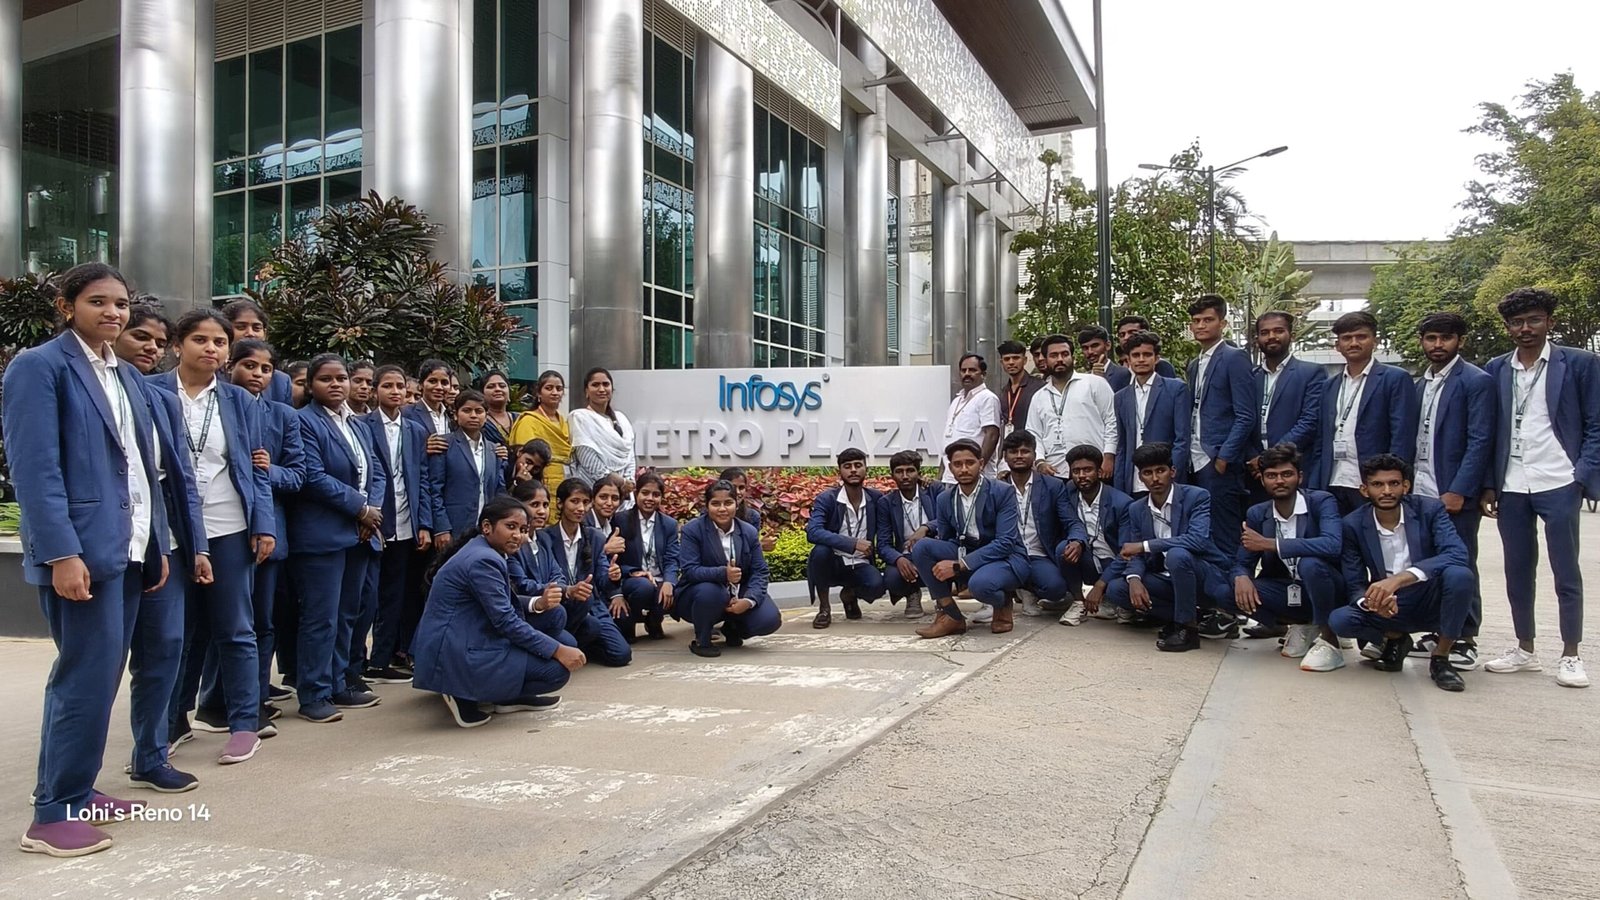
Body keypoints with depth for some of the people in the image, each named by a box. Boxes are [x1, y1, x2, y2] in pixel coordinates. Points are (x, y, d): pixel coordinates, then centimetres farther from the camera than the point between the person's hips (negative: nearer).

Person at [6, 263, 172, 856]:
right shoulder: (39, 366, -7)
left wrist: (157, 543, 13)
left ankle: (72, 792, 25)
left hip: (128, 549, 8)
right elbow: (35, 468, -15)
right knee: (87, 677, -6)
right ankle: (53, 815, 5)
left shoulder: (126, 376, 17)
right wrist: (62, 553, -22)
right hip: (82, 549, -8)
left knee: (95, 675, 14)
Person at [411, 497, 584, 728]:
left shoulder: (483, 551, 12)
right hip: (458, 658, -11)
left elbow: (505, 606, 17)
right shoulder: (483, 561, -19)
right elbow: (506, 622, -21)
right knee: (558, 669, -14)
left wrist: (539, 603, -1)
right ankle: (467, 696, -7)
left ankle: (507, 695, 13)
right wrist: (558, 650, -19)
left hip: (463, 643, 11)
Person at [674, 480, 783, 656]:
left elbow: (759, 571, -6)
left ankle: (732, 628, 16)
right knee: (710, 592, -38)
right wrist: (723, 574, -40)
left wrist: (749, 600, -26)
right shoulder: (692, 530, -13)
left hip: (738, 596, 4)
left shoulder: (749, 531, -2)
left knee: (770, 620, -19)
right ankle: (701, 641, -8)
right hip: (701, 594, -4)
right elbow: (689, 570, -23)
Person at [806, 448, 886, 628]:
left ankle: (849, 594, 10)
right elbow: (813, 532, -27)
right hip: (832, 564, -2)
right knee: (820, 550, -34)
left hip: (860, 565, 2)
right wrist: (853, 543, -33)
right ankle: (824, 608, -10)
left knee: (877, 585, -29)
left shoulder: (876, 499, -1)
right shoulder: (826, 499, -12)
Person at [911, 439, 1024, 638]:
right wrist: (946, 564, -16)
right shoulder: (945, 499, 3)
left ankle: (1003, 604, 0)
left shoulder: (1002, 493, -13)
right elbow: (946, 540, 9)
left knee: (980, 583, -39)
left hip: (1004, 558, -5)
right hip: (965, 555, 5)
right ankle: (950, 616, -13)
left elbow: (1005, 543, -21)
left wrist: (959, 565, -27)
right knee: (922, 547, -19)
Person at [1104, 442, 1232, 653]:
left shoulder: (1197, 496, -13)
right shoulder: (1136, 509, 3)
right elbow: (1137, 556, 2)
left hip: (1207, 578, -6)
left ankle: (1187, 628, -19)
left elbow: (1198, 540, -29)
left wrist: (1144, 546, -28)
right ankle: (1193, 615, -5)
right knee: (1115, 590, -14)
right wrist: (1134, 579, -23)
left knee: (1177, 555, -36)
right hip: (1167, 580, 6)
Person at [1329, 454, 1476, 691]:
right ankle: (1395, 639, 7)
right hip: (1389, 609, 1)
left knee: (1459, 575, -33)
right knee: (1339, 620, -27)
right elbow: (1354, 585, -7)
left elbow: (1457, 554, -28)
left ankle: (1441, 659, -13)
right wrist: (1372, 600, -34)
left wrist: (1399, 579, -41)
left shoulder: (1429, 510, -11)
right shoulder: (1354, 524, -7)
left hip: (1431, 603, -1)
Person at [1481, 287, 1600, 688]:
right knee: (1517, 572, 10)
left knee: (1566, 573, 3)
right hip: (1511, 489, 3)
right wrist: (1489, 485, 5)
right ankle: (1524, 650, 21)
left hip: (1558, 486, -3)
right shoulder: (1496, 370, 9)